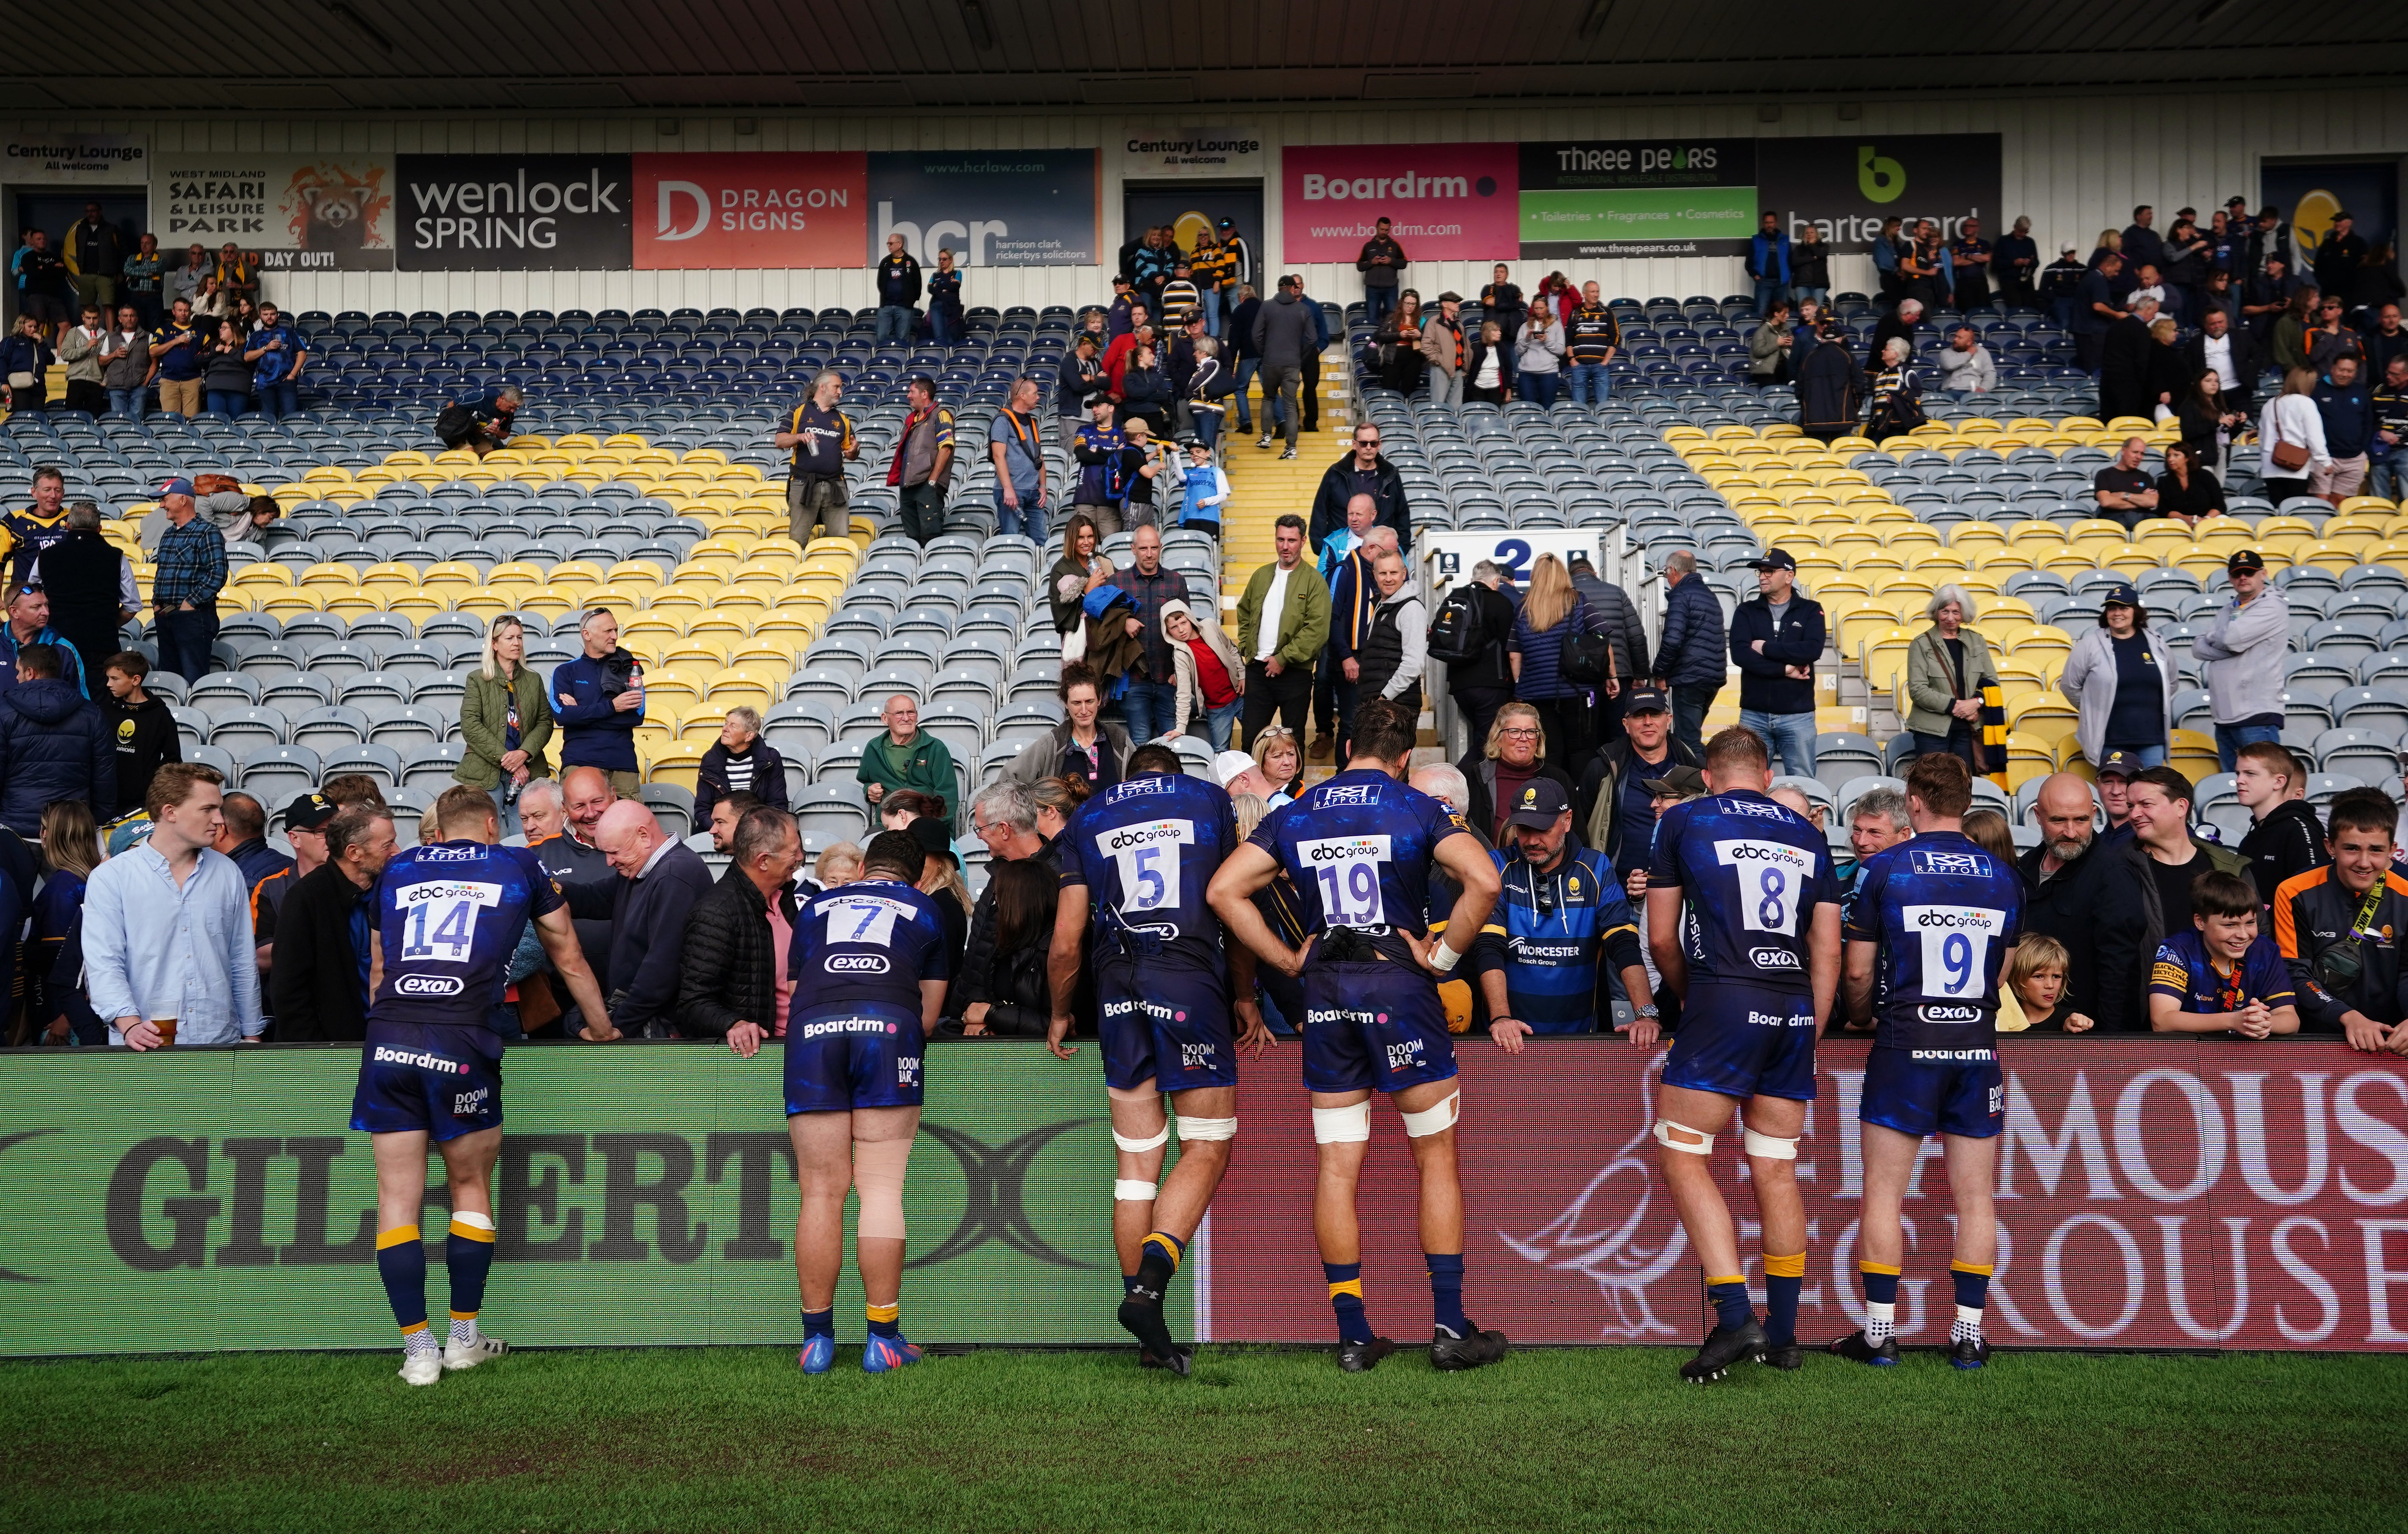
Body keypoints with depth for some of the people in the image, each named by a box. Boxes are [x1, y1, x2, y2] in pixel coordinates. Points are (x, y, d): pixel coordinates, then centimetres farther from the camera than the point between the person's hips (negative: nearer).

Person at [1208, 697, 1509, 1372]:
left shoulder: (1294, 815, 10)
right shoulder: (1419, 810, -1)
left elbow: (1223, 891, 4)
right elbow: (1483, 881, -17)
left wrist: (1290, 961, 6)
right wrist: (1442, 954, -7)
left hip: (1324, 990, 3)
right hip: (1399, 985, -3)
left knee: (1336, 1168, 6)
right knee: (1436, 1157, 7)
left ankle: (1353, 1335, 8)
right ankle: (1450, 1327, 6)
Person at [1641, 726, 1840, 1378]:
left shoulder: (1683, 821, 8)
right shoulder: (1808, 835, 17)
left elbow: (1661, 939, 10)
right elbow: (1828, 952, 14)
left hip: (1725, 1001, -5)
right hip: (1796, 1009, 5)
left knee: (1684, 1159, 1)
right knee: (1776, 1171, 10)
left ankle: (1736, 1318, -10)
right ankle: (1782, 1334, 15)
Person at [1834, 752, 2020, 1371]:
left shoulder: (1884, 869, -4)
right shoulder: (2004, 875, 5)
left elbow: (1859, 972, 0)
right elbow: (2001, 972, 14)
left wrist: (1862, 1018, 20)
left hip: (1906, 1044, -3)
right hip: (1978, 1047, 3)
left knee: (1884, 1195, 3)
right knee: (1975, 1199, 7)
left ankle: (1879, 1333, 5)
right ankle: (1969, 1335, 10)